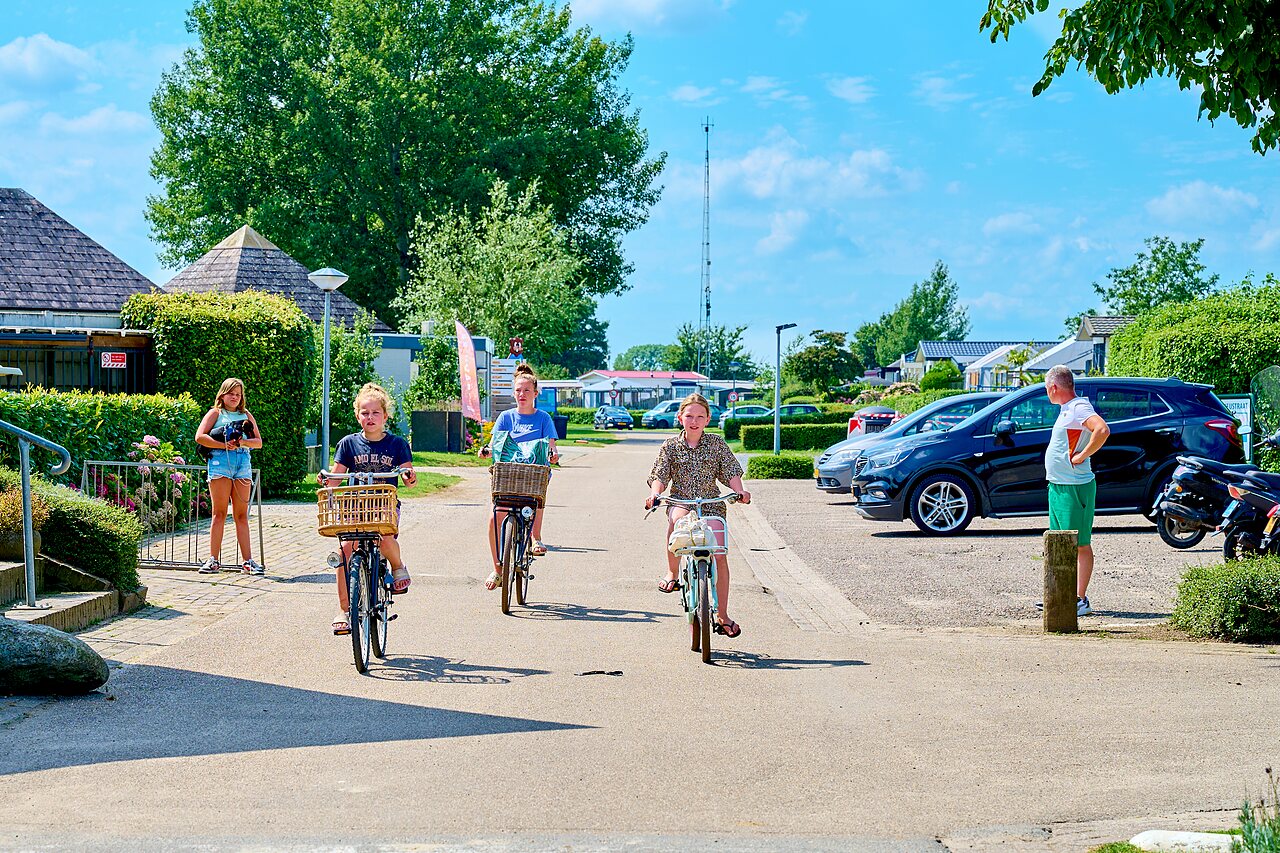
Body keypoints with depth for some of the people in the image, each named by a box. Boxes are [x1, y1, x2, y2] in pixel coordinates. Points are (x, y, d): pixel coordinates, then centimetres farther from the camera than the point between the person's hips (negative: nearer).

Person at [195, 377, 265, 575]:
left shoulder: (246, 415, 22)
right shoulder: (215, 413, 11)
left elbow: (259, 442, 15)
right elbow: (200, 437, -2)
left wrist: (243, 442, -6)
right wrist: (223, 445, -11)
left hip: (243, 463, 3)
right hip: (220, 461, -3)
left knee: (241, 515, 2)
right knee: (219, 513, -6)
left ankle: (247, 561, -1)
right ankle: (214, 560, -6)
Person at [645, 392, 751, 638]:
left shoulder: (716, 444, 6)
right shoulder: (670, 446, 5)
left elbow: (731, 472, 3)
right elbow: (660, 476, -1)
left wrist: (740, 491, -16)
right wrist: (655, 494, -21)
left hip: (711, 505, 1)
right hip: (680, 501, -1)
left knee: (720, 556, -11)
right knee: (678, 517, -40)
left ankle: (722, 616, 1)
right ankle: (672, 573, -22)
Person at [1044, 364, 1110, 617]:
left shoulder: (1079, 408, -16)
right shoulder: (1067, 409, 15)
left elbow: (1103, 430, -32)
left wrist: (1081, 456, -24)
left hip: (1074, 488, -10)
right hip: (1058, 486, 10)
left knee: (1080, 545, -5)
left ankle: (1081, 600, -3)